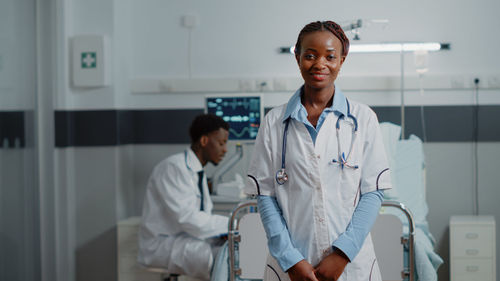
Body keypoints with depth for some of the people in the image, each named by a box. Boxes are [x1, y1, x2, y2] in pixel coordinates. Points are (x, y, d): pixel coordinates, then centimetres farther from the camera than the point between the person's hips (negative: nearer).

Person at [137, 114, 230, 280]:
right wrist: (231, 225, -22)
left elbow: (203, 218, 12)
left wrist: (225, 233, -7)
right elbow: (188, 218, -25)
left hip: (188, 238, 9)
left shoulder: (198, 173, 13)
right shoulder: (173, 168, -16)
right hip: (163, 244, -9)